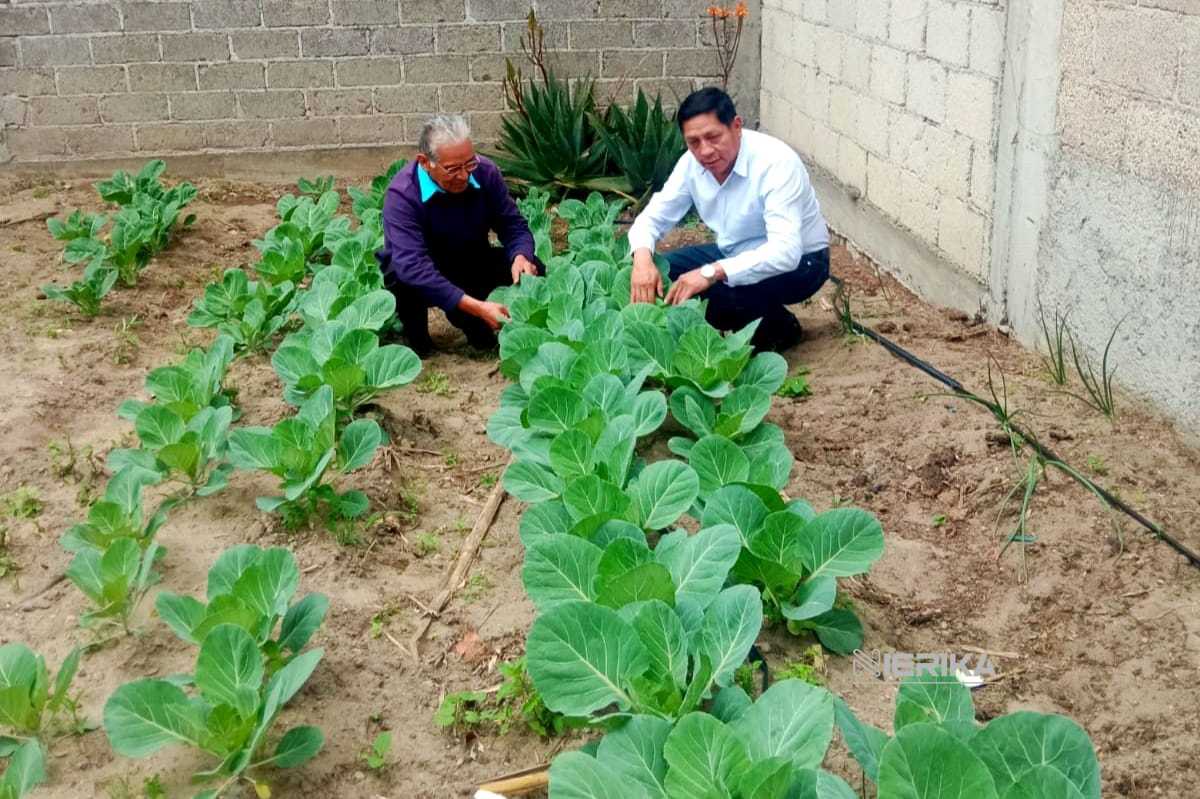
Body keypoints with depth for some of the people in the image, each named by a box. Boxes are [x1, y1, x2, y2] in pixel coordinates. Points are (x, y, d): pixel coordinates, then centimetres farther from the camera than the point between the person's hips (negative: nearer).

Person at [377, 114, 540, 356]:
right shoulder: (402, 195, -30)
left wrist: (520, 256, -34)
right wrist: (477, 306, -50)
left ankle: (473, 324, 6)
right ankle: (416, 340, -6)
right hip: (422, 275, -4)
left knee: (530, 269, -19)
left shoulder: (485, 172, -16)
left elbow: (513, 225, -8)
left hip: (471, 263, 4)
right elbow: (412, 265, -41)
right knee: (402, 278, -38)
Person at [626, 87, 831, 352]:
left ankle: (779, 327, -2)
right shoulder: (693, 163, -11)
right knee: (658, 273, -10)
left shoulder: (775, 163, -31)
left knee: (718, 293, -34)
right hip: (735, 253, 7)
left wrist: (712, 272, -48)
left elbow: (785, 251, -40)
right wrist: (642, 258, -27)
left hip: (797, 261, -7)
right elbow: (653, 217, -3)